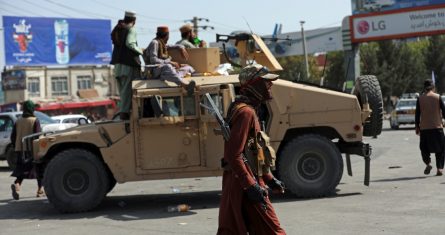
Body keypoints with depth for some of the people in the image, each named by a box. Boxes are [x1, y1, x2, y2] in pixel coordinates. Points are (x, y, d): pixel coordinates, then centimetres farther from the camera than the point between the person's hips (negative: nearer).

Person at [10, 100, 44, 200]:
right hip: (32, 149, -4)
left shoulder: (18, 121, 8)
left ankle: (16, 184, -21)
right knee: (38, 169, 11)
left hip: (20, 150, 4)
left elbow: (13, 136, 10)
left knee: (21, 170, 7)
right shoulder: (35, 121, -7)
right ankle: (40, 190, 16)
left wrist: (16, 148, 19)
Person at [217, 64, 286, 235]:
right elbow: (233, 155, -23)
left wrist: (269, 179, 23)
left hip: (236, 183, 10)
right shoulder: (245, 112, -16)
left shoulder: (245, 109, 17)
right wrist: (251, 186, -24)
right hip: (244, 184, -10)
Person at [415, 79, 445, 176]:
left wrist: (417, 127, 8)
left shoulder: (420, 98, 0)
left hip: (424, 128, 0)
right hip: (437, 127, 0)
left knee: (424, 148, 12)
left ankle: (428, 163, -12)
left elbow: (417, 114, 1)